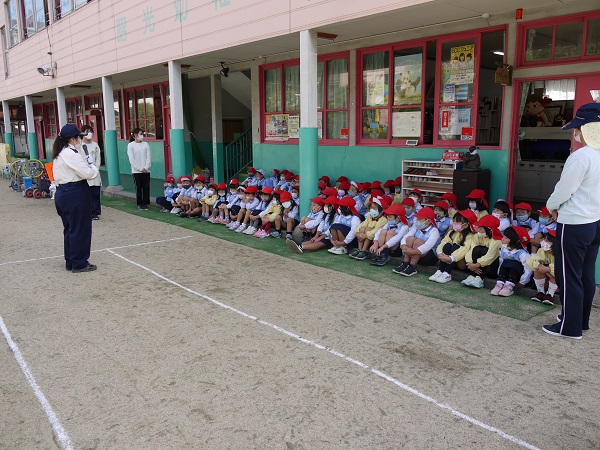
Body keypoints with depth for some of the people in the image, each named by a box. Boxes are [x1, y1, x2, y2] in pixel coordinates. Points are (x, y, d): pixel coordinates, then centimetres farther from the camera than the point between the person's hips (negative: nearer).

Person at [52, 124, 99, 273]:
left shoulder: (59, 154, 14)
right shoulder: (72, 153, -16)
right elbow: (88, 173, -20)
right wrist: (93, 167, 2)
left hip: (62, 192, 10)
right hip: (76, 194, -10)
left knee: (70, 229, 17)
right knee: (80, 229, 0)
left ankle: (70, 262, 26)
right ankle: (79, 264, 8)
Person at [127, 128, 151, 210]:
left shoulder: (145, 144, 7)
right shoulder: (131, 145, -2)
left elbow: (149, 157, 4)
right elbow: (131, 159, -6)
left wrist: (146, 168, -9)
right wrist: (140, 169, -11)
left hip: (146, 170, 3)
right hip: (136, 171, -3)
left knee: (146, 188, 2)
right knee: (138, 188, 1)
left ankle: (145, 203, 11)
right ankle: (140, 204, 10)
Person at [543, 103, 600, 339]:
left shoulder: (580, 156, -22)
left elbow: (563, 190, -17)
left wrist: (552, 206, 3)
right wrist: (563, 207, 14)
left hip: (574, 225, -8)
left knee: (569, 276, 3)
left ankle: (570, 327, 13)